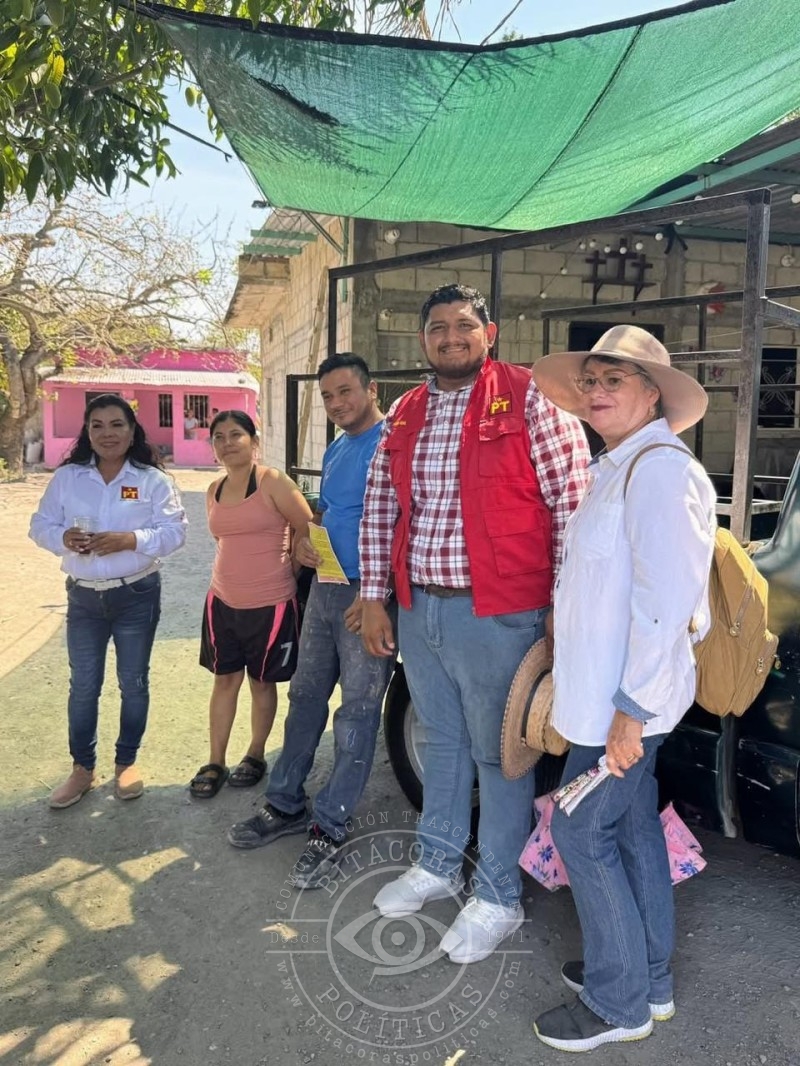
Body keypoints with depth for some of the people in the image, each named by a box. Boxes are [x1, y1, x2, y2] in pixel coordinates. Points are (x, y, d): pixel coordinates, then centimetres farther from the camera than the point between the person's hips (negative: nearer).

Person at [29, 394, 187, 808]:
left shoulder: (153, 480, -6)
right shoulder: (66, 477, 2)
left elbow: (174, 531, -11)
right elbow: (41, 525, 4)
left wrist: (130, 540, -26)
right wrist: (63, 537, -18)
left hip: (137, 595, -2)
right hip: (83, 596, 2)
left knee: (133, 683, 11)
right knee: (82, 686, 10)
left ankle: (126, 762, 29)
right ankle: (82, 768, 27)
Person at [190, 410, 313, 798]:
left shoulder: (273, 482, -12)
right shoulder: (214, 490, 7)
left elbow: (308, 532, -10)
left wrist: (287, 571, 0)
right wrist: (232, 577, 13)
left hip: (269, 604, -5)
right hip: (223, 601, 5)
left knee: (262, 681, 11)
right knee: (225, 679, 11)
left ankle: (255, 756, 28)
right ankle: (215, 763, 21)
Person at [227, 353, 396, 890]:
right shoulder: (335, 452, 16)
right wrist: (304, 537, 3)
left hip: (367, 597, -9)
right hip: (324, 588, 9)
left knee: (358, 713, 1)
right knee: (307, 697, 15)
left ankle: (331, 827, 11)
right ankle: (287, 804, 29)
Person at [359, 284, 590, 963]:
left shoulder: (530, 398, -9)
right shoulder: (406, 414, 9)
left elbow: (572, 501, -12)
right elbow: (380, 506, 12)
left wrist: (562, 607, -13)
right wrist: (373, 596, 9)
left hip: (496, 614, -6)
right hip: (417, 609, 6)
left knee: (498, 754, 9)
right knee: (443, 741, 21)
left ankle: (499, 899, 28)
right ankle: (439, 865, 40)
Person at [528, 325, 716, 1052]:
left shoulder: (659, 470, -18)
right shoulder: (618, 468, 12)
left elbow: (667, 600, -24)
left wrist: (632, 709, -22)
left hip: (625, 700, -9)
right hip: (605, 692, 9)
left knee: (582, 832, 1)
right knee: (632, 828, 18)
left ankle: (618, 1003, 19)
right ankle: (649, 978, 35)